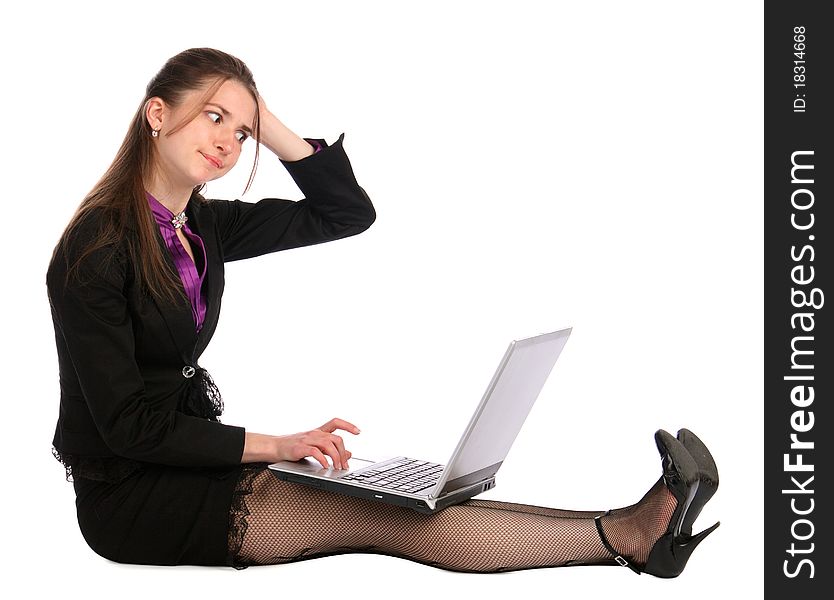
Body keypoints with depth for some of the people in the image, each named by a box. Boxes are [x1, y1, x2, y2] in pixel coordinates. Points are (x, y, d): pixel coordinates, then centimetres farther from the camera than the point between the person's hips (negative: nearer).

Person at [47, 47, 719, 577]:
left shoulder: (202, 227, 7)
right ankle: (626, 536, -30)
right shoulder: (97, 246, -16)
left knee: (381, 496, -14)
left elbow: (348, 212, 9)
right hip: (128, 494, -7)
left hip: (189, 458, 7)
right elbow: (128, 423, -19)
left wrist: (269, 127, -1)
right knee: (369, 515, -22)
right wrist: (271, 446, -21)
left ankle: (630, 529, -29)